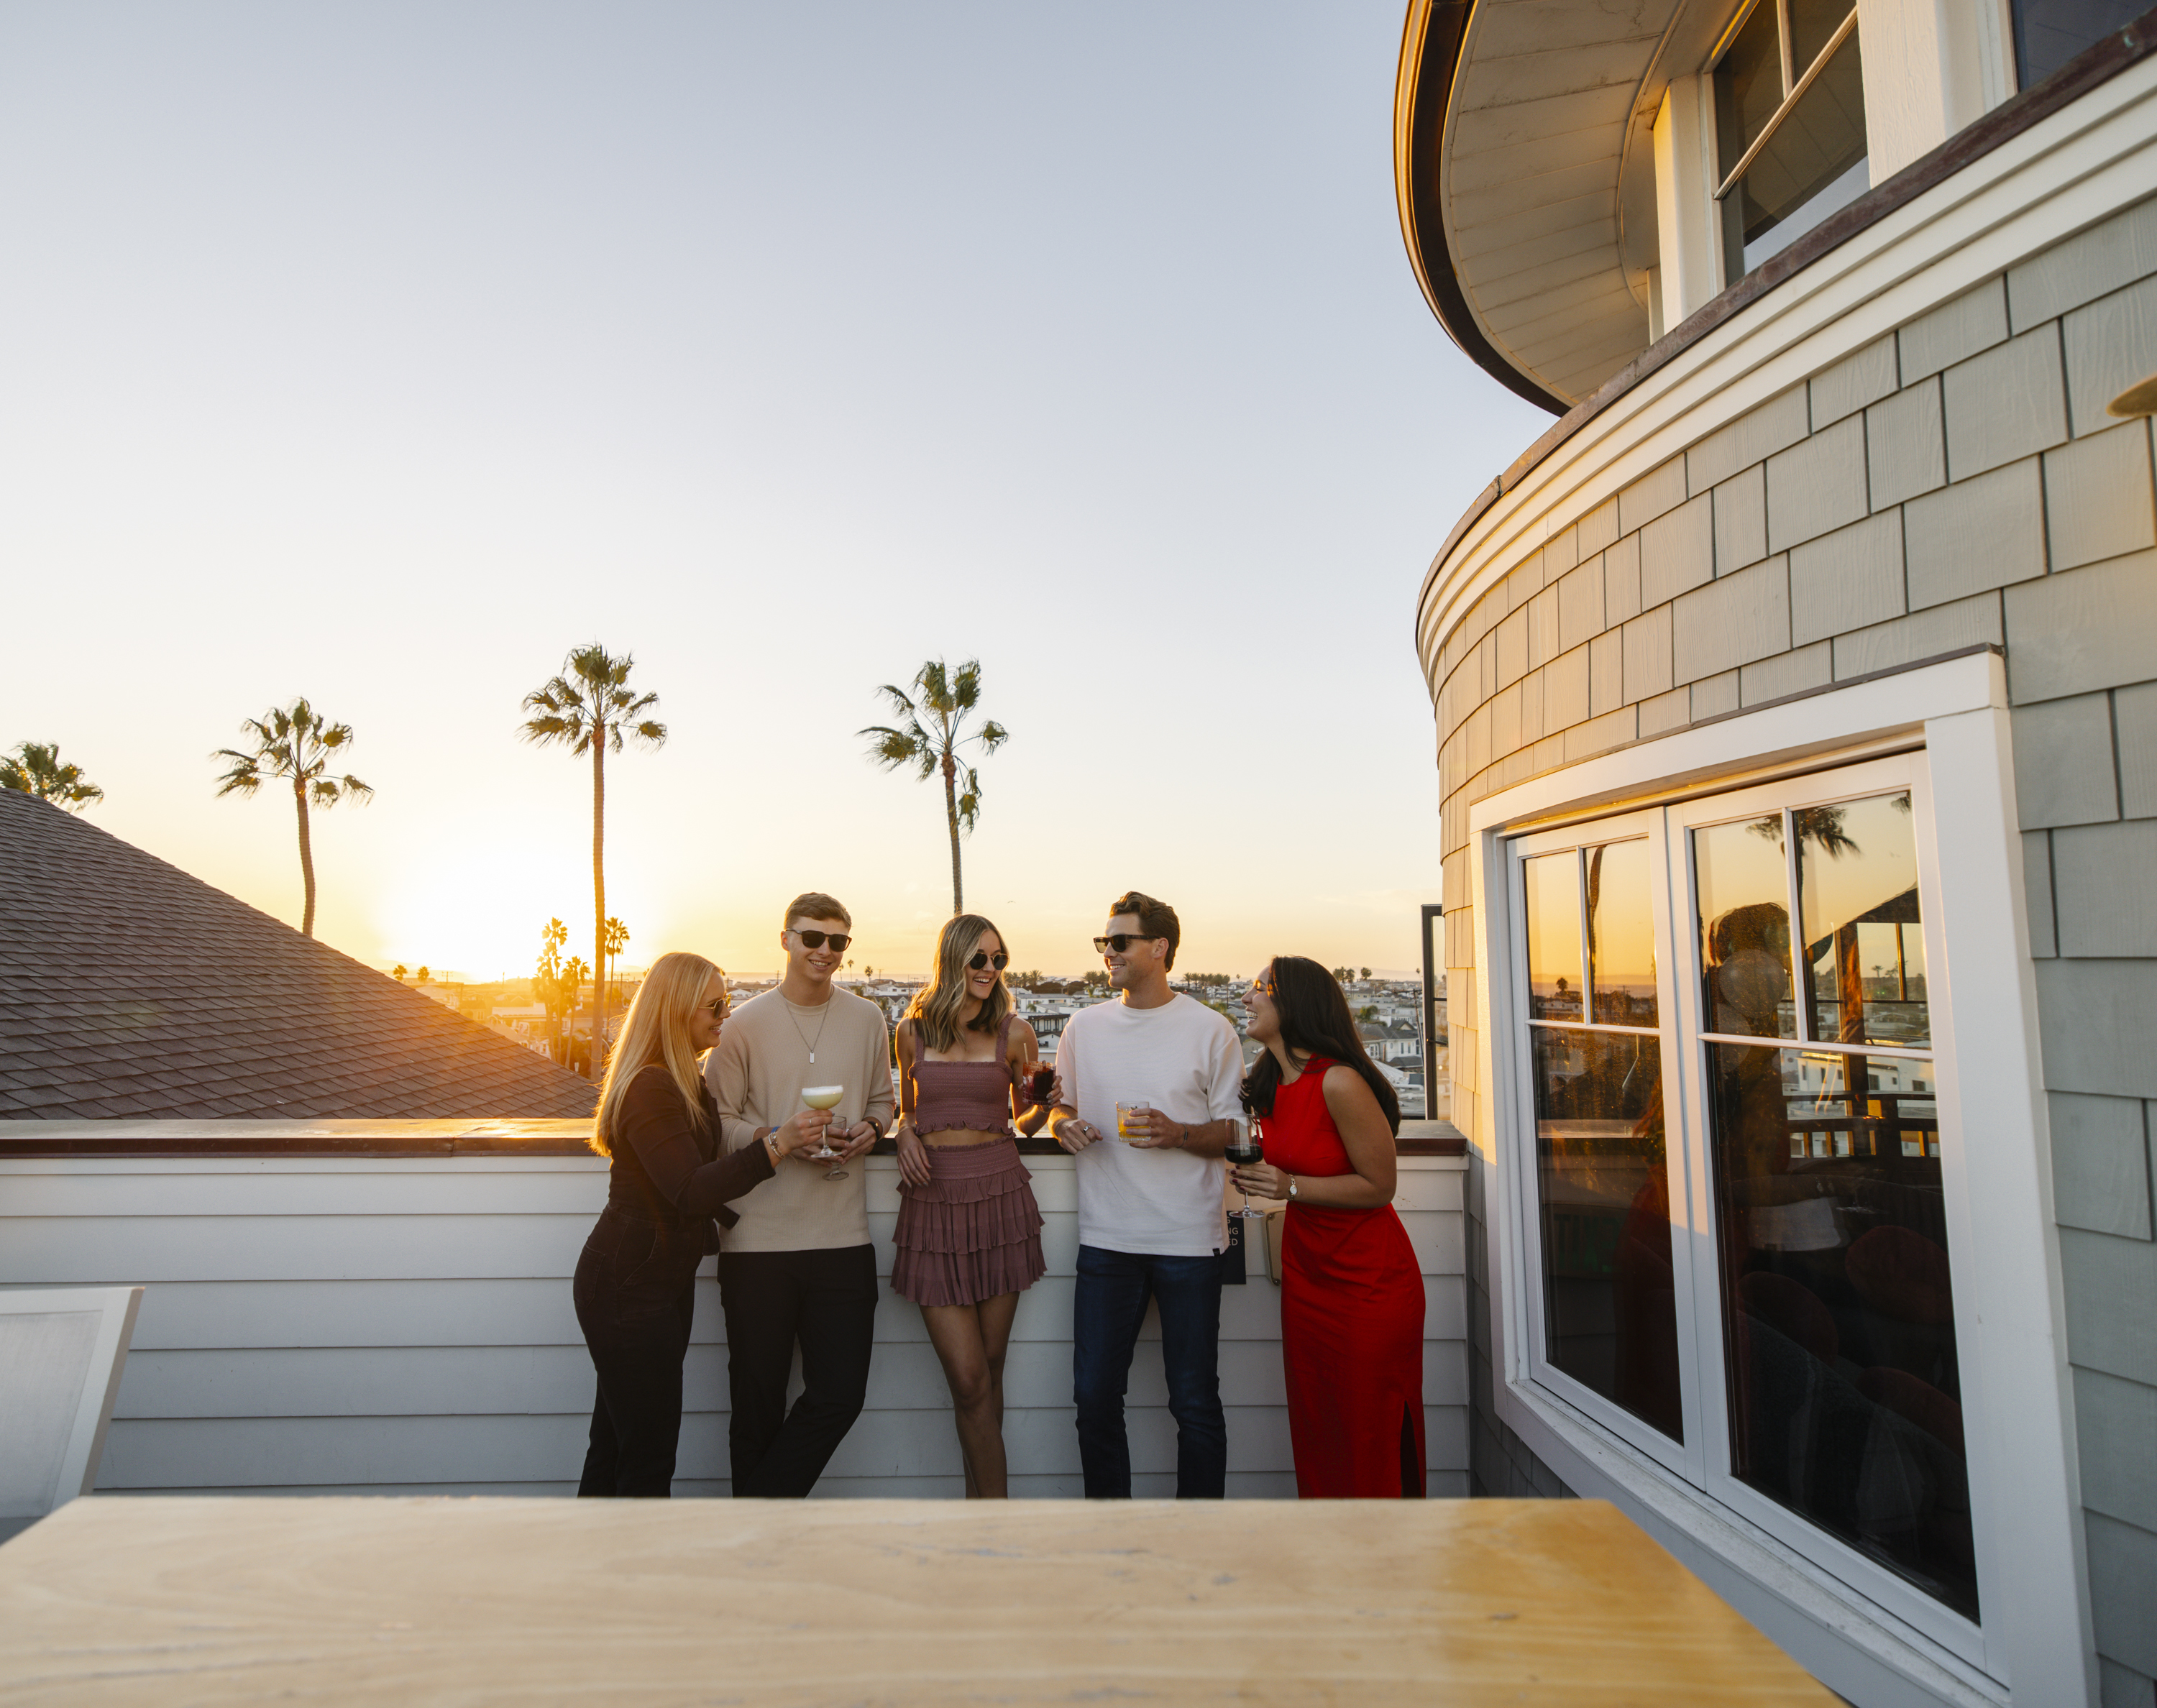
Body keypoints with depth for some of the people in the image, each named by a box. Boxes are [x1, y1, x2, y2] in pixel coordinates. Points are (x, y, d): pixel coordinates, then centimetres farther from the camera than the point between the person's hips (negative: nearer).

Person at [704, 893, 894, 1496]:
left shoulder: (867, 1020, 8)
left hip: (843, 1237, 2)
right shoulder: (745, 1023, 0)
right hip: (757, 1241, -2)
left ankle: (764, 1502, 27)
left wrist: (868, 1130, -4)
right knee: (757, 1402, 10)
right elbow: (717, 1119, 0)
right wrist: (777, 1138, -16)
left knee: (840, 1393, 3)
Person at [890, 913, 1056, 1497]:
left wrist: (1043, 1107, -7)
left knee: (987, 1369, 9)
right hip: (934, 1200, 0)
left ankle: (978, 1496, 29)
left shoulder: (1014, 1032, 5)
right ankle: (997, 1503, 10)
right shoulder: (914, 1030, 6)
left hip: (999, 1195, 0)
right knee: (969, 1379, -4)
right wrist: (906, 1133, -1)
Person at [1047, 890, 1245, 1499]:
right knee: (1095, 1397, 8)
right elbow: (1058, 1106, 18)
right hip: (1106, 1239, 3)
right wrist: (1064, 1123, -4)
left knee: (1195, 1402, 7)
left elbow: (1233, 1131, 1)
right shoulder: (1084, 1026, 7)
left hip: (1188, 1241, -3)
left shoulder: (1210, 1030, -2)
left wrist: (1178, 1134, -17)